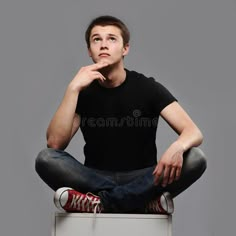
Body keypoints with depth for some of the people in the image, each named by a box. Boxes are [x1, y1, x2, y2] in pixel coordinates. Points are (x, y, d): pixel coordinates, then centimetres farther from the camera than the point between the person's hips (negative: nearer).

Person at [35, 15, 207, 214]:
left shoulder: (148, 88, -2)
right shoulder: (83, 91, 0)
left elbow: (194, 132, -13)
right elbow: (55, 143, -14)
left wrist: (177, 147, -37)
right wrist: (73, 88, -21)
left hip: (141, 180, 0)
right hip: (96, 178, 1)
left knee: (195, 158, -26)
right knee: (46, 159, -26)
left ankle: (99, 202, -29)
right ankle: (147, 201, -28)